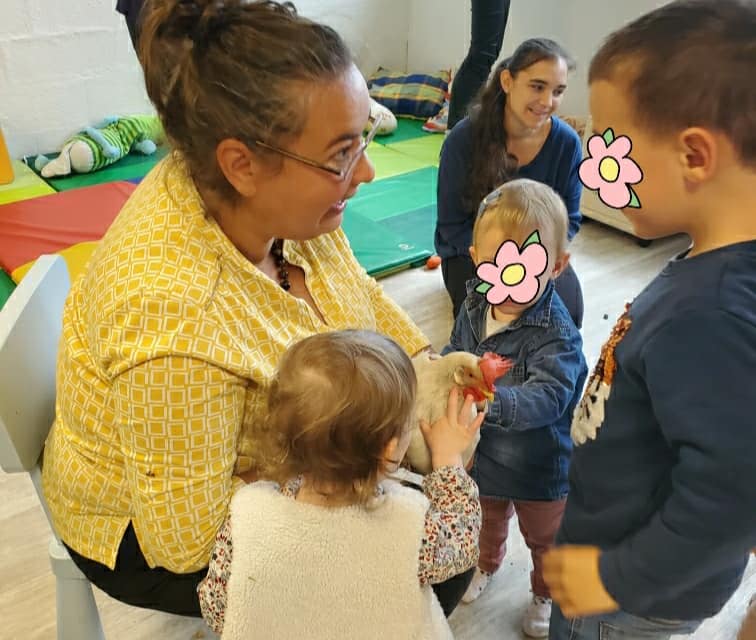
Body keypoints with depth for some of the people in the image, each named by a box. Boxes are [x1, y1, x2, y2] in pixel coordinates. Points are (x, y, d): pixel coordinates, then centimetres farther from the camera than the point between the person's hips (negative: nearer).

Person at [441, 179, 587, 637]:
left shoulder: (557, 335, -32)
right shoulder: (474, 308, -12)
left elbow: (545, 399, -43)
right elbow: (453, 354, 5)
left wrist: (491, 400, -58)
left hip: (539, 467, -5)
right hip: (482, 451, 5)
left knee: (544, 538, 26)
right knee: (487, 520, 34)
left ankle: (545, 593, 57)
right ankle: (486, 564, 66)